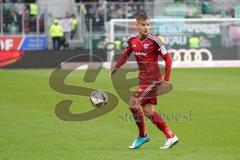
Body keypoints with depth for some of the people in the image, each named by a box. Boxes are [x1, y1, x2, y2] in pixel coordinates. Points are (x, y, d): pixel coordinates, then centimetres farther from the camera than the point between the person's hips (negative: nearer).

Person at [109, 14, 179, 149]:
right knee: (148, 110, 5)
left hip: (153, 79, -7)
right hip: (143, 79, 7)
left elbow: (168, 59, -12)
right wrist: (115, 69, 9)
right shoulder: (132, 40, 4)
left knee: (134, 103, -13)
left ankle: (143, 135, 6)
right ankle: (171, 137, 11)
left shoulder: (154, 40, -14)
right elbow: (125, 55, 20)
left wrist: (166, 79, -15)